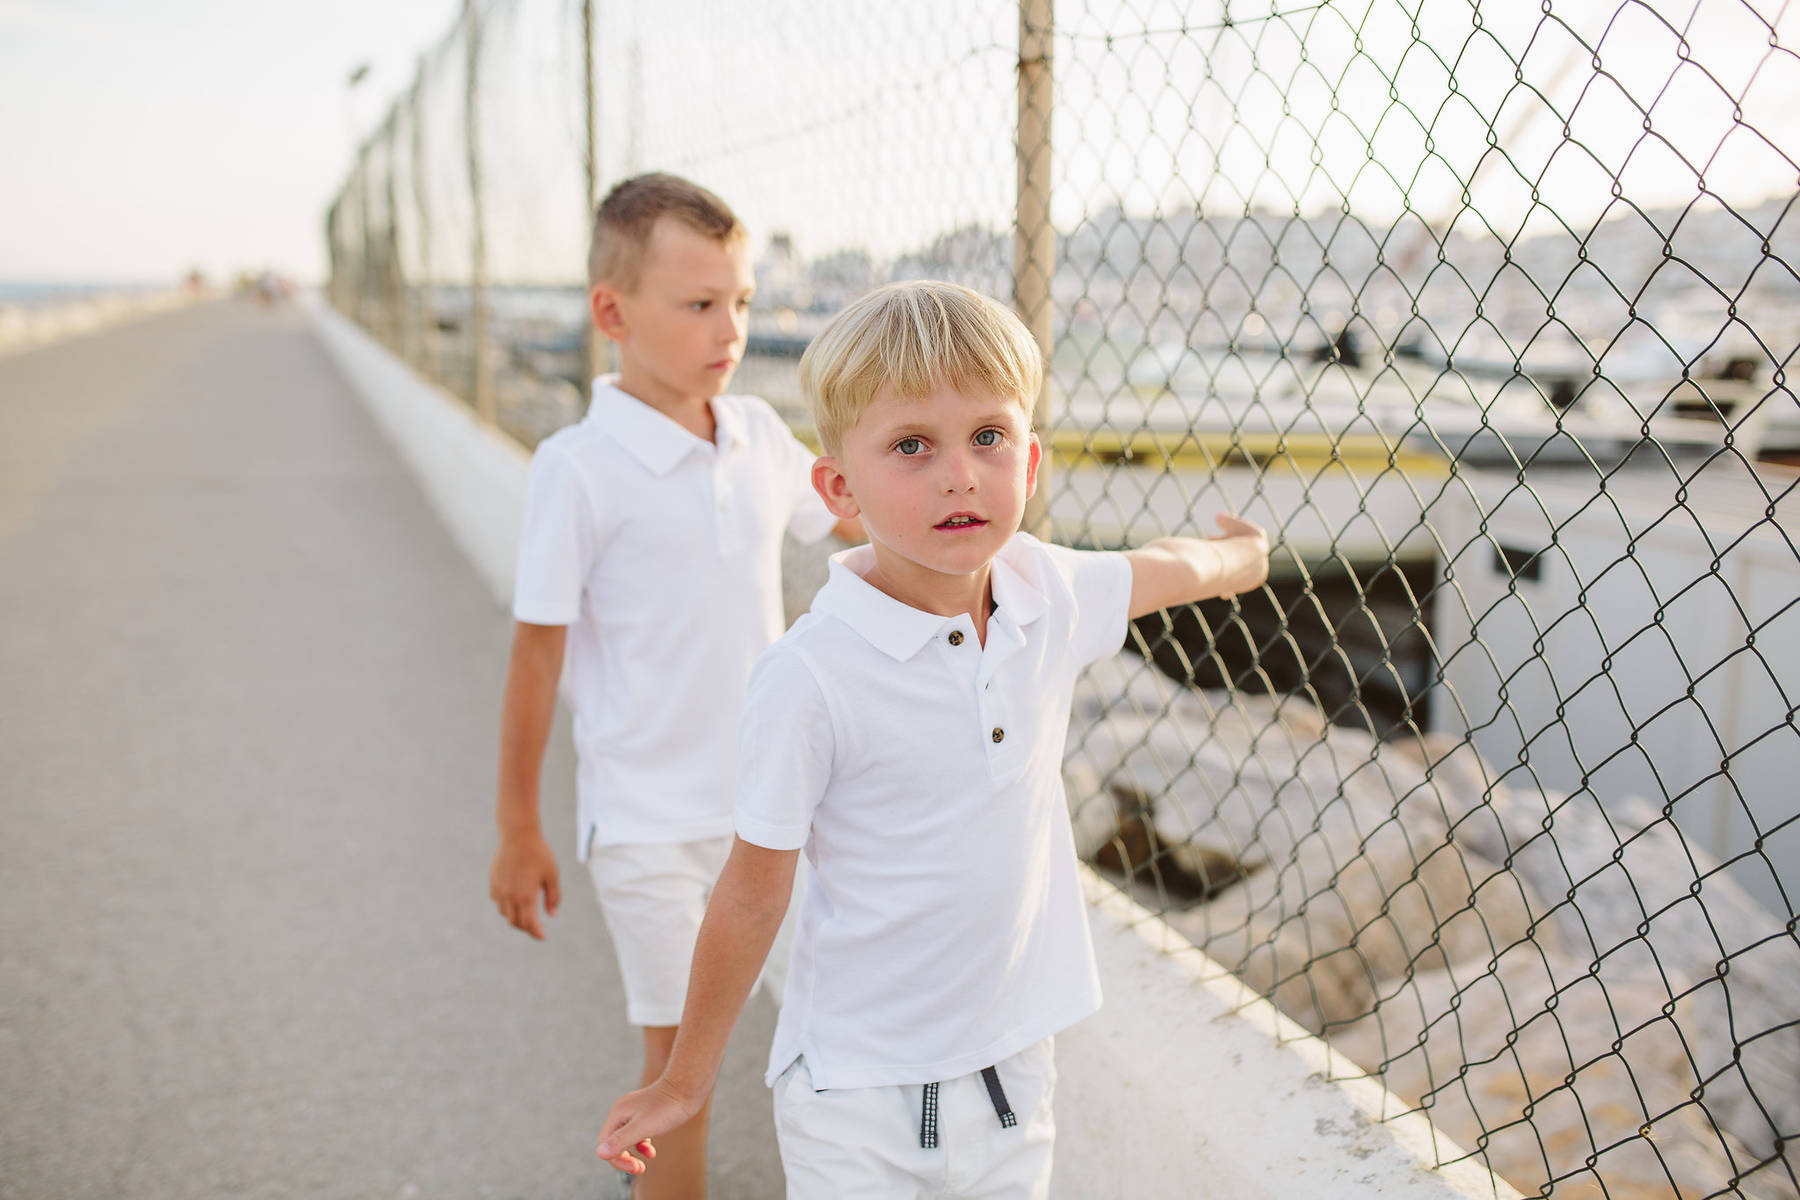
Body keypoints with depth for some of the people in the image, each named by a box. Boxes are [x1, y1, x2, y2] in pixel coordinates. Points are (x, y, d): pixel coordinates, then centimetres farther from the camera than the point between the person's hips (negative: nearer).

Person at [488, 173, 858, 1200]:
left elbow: (854, 515, 19)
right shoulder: (580, 467, -15)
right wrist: (518, 831, -5)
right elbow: (537, 654, -10)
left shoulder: (759, 433, 0)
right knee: (678, 1056, 5)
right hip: (650, 818, -6)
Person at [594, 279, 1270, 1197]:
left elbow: (1167, 568, 17)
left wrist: (1243, 553, 37)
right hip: (860, 1094, -5)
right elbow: (753, 893, -12)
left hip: (1012, 1055, 5)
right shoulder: (813, 676, -22)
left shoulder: (1049, 592, -7)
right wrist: (683, 1083, -1)